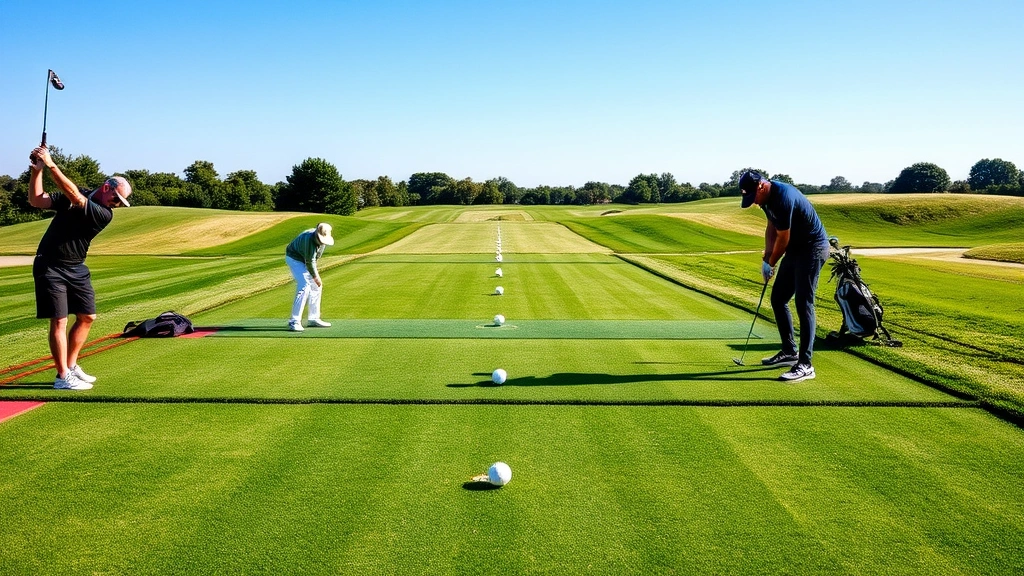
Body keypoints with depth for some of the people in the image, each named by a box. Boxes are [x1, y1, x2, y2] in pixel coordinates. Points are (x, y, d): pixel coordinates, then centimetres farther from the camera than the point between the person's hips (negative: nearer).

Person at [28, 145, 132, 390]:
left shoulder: (104, 214, -8)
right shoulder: (69, 198, -1)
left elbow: (75, 196, -22)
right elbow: (37, 200, -5)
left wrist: (51, 164, -26)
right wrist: (37, 170, -17)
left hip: (76, 269, 3)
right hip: (49, 266, -3)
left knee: (87, 317, 6)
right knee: (59, 320, -8)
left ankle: (71, 366, 24)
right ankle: (63, 377, -5)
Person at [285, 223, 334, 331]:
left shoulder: (323, 238, -9)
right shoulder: (310, 239, -35)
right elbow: (309, 261, -28)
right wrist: (315, 277, -18)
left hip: (305, 259, 9)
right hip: (294, 258, -9)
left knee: (316, 287, 7)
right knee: (304, 287, -21)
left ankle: (314, 319, 16)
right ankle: (294, 322, -20)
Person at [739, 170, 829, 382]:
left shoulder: (783, 198, -27)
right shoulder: (767, 196, 3)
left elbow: (783, 238, -19)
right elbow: (771, 226, 16)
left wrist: (771, 263, -4)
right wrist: (767, 256, 5)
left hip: (812, 248, -10)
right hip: (795, 248, 10)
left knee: (803, 303, -14)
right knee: (778, 299, 12)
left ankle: (805, 365, -13)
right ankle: (790, 351, 23)